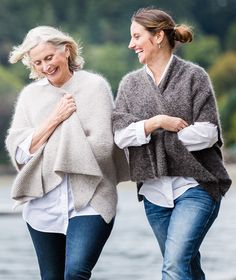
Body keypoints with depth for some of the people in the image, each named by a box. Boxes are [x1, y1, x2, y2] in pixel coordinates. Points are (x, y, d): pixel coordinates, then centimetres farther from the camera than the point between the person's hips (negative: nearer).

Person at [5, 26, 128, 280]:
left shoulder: (94, 86, -1)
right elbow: (18, 151, 2)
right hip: (43, 204, 4)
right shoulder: (30, 95, 10)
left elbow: (102, 145, -9)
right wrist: (55, 119, -6)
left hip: (89, 201, -4)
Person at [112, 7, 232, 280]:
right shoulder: (130, 83, 10)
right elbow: (121, 134, 0)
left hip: (195, 186, -5)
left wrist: (145, 133, -5)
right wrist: (156, 123, -16)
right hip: (154, 192, 5)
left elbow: (207, 133, -9)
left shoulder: (193, 76, -1)